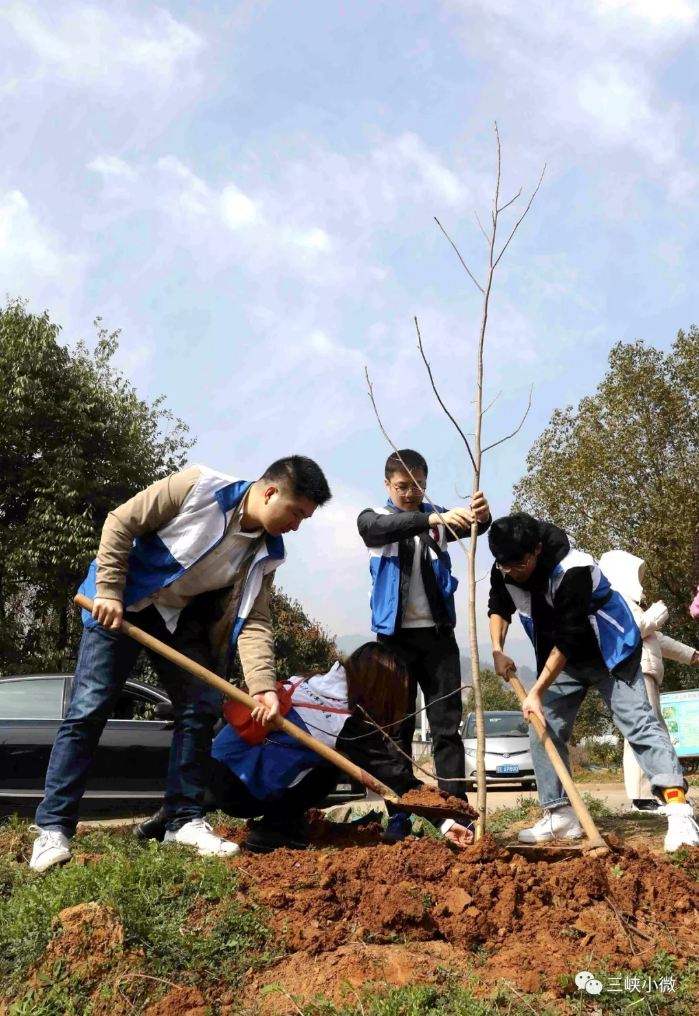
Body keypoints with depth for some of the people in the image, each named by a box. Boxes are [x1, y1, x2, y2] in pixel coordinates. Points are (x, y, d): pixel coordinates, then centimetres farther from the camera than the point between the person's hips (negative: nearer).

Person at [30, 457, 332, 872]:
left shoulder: (266, 553, -9)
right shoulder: (198, 487, -25)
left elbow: (254, 621, -13)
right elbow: (121, 522, -18)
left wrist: (263, 685, -26)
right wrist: (108, 590, -20)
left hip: (182, 617, 5)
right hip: (123, 604, -5)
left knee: (203, 707, -2)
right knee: (89, 708, -6)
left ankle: (185, 819, 9)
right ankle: (54, 827, 2)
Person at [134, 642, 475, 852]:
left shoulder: (307, 684, 9)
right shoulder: (347, 725, -9)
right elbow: (396, 774, -7)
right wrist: (446, 821, -4)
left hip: (212, 769, 7)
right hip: (238, 791, -7)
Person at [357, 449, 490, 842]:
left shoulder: (439, 518, 7)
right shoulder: (372, 519, 1)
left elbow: (469, 528, -14)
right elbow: (389, 527, -23)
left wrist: (481, 516, -39)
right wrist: (433, 518, -41)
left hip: (438, 634, 2)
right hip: (395, 636, -1)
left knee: (447, 727, 3)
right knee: (397, 729, 4)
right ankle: (399, 817, 10)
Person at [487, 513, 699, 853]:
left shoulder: (573, 569, -34)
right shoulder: (503, 571, -14)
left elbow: (567, 639, -32)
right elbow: (498, 608, 7)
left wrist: (536, 692, -29)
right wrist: (497, 650, -11)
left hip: (609, 652, -6)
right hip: (560, 659, 7)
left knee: (638, 723, -15)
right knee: (543, 731, 2)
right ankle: (561, 816, 10)